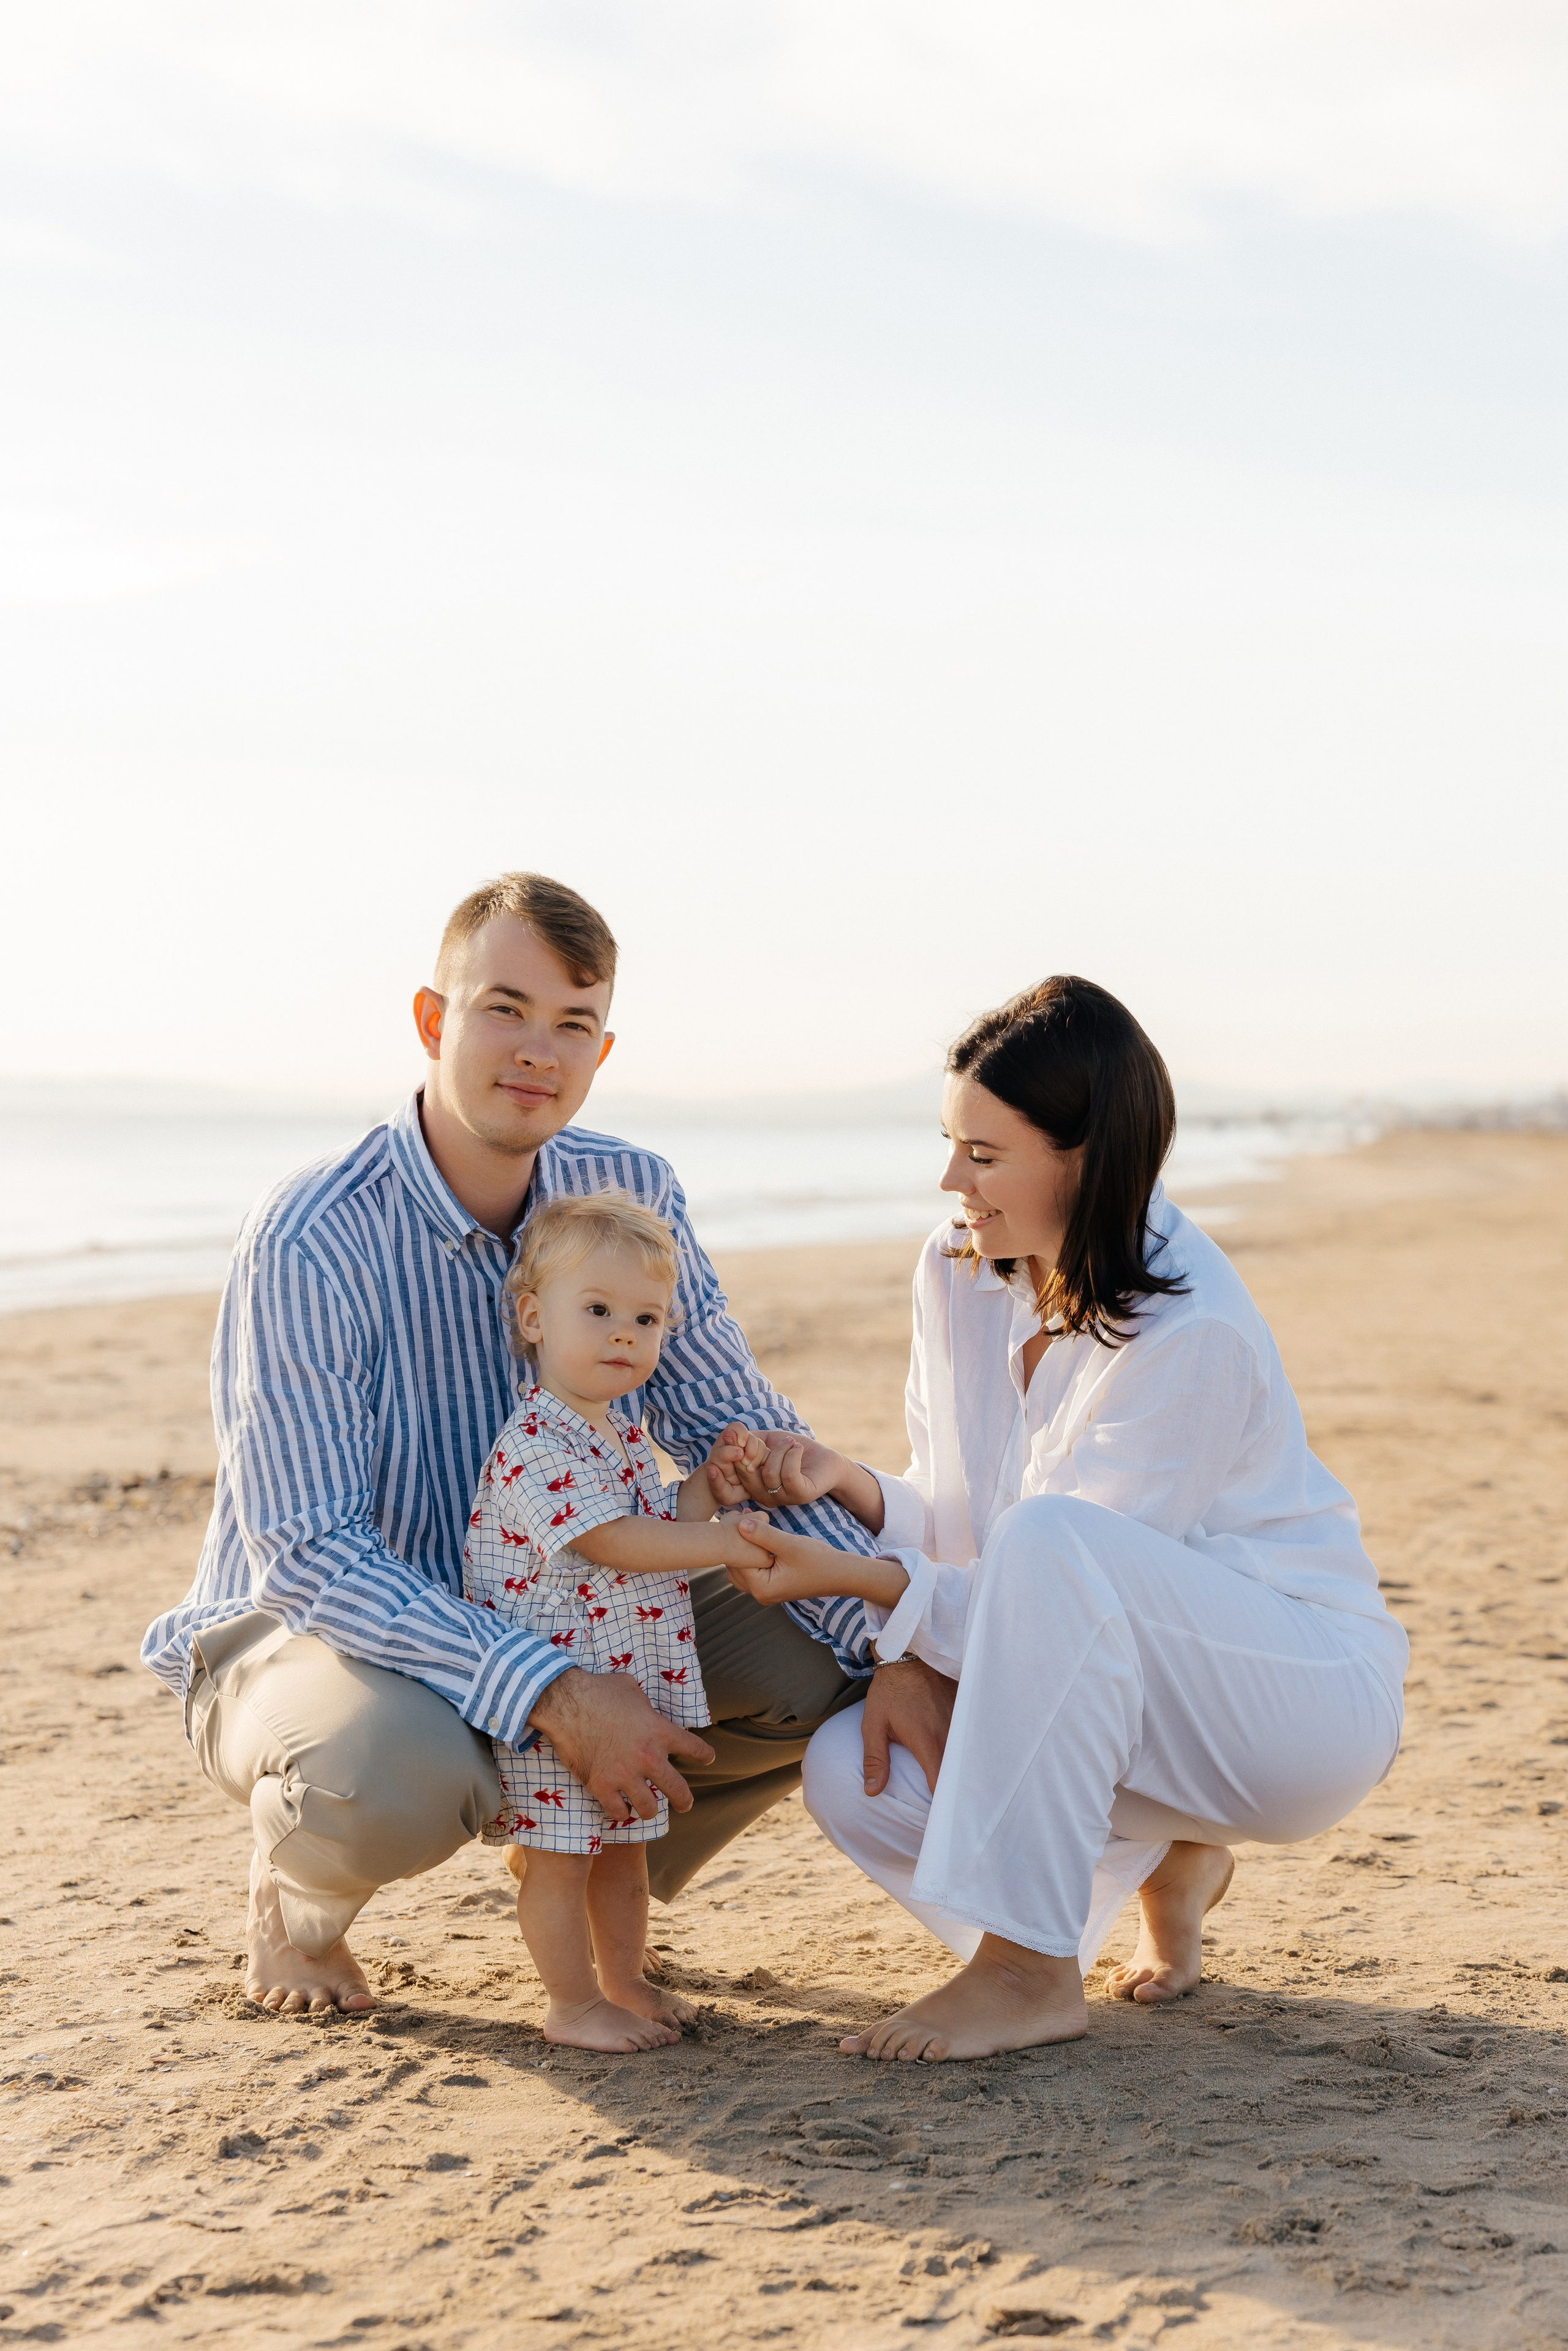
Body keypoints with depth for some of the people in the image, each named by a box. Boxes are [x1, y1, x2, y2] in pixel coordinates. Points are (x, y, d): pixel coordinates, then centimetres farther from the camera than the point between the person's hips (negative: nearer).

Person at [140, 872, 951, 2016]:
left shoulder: (630, 1194, -6)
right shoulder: (309, 1243, -24)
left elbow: (742, 1434, -2)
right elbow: (306, 1552, -28)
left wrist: (894, 1649, -15)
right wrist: (554, 1695, -37)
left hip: (537, 1615, 6)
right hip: (301, 1633, -6)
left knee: (818, 1658, -12)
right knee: (397, 1774, -39)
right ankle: (298, 1901, -1)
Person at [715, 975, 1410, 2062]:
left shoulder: (1191, 1334, -25)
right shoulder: (959, 1271, -2)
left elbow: (1041, 1568, -24)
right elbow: (952, 1528, 3)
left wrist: (855, 1576, -34)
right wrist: (851, 1485, -17)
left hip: (1309, 1697, -8)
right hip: (1112, 1688, 8)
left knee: (1049, 1540, -35)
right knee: (853, 1773, -17)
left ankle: (1032, 1970, -26)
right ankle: (1167, 1853, 10)